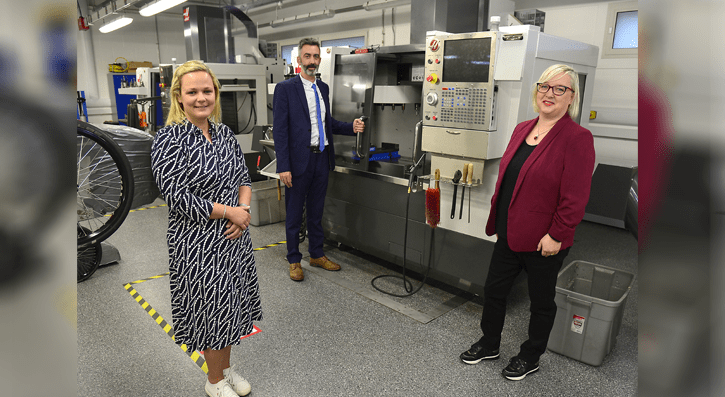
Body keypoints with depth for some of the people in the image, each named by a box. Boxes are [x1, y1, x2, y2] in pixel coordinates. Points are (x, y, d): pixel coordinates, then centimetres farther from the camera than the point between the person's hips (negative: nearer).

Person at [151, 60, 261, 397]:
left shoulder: (224, 132, 6)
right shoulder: (168, 140, -14)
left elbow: (243, 176, 10)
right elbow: (177, 197, -19)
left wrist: (244, 210, -9)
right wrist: (229, 211, -16)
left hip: (233, 237, 6)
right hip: (198, 244, -6)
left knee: (230, 306, 18)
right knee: (210, 310, 9)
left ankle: (227, 369, 41)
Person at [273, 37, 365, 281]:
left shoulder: (323, 88, 12)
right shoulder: (285, 88, -7)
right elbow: (280, 130, -11)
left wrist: (351, 127, 2)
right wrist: (283, 167, -17)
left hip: (322, 159, 6)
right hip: (299, 161, -5)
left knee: (316, 211, 17)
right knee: (294, 214, 7)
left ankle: (317, 255, 32)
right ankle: (294, 261, 23)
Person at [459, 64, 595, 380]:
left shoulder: (578, 138, -14)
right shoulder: (522, 129, 7)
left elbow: (575, 197, -18)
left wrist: (555, 236, -18)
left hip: (545, 242, -6)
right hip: (510, 234, 7)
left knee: (541, 301, 14)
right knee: (493, 289, 17)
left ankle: (531, 357, 36)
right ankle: (489, 344, 39)